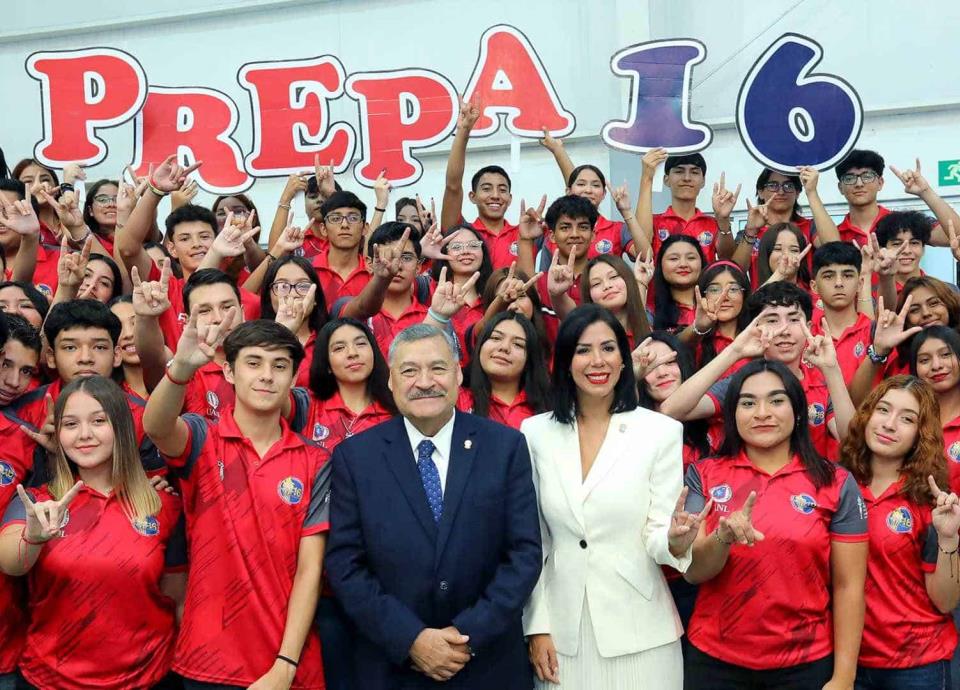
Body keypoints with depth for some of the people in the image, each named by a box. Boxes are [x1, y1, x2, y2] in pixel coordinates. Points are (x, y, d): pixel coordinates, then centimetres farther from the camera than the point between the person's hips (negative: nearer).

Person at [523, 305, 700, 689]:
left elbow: (659, 539, -6)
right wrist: (537, 626, 1)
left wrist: (676, 539, -27)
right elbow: (532, 541, 4)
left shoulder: (662, 431, -7)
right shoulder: (535, 432, 0)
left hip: (639, 632, -1)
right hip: (562, 631, 2)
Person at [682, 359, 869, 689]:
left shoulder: (836, 483, -5)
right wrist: (724, 537, -27)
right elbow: (693, 572, -8)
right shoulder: (704, 475, -3)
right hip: (714, 660, 1)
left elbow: (848, 586, -3)